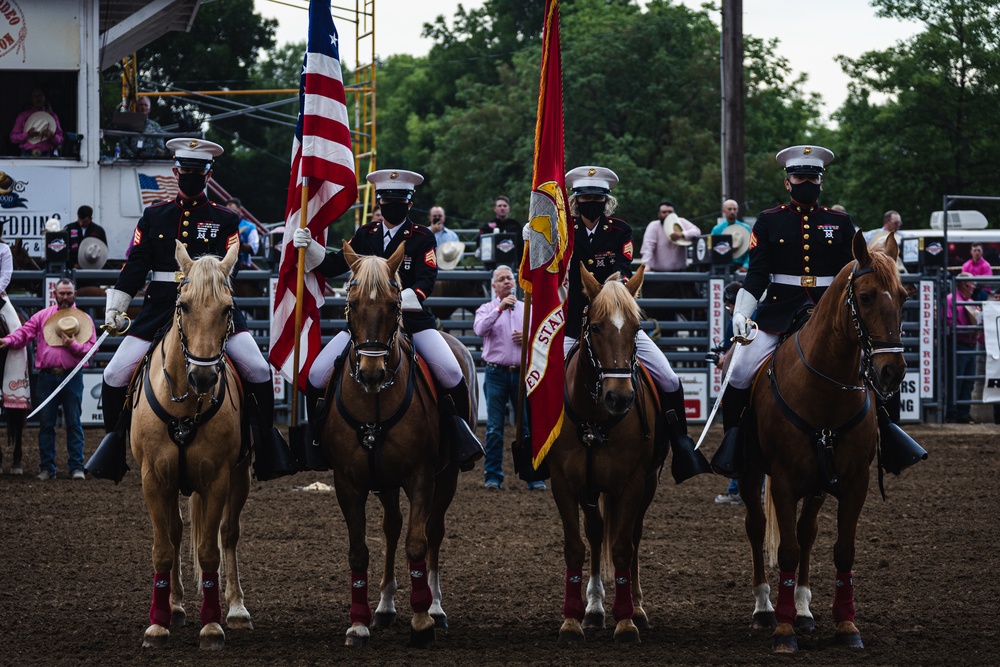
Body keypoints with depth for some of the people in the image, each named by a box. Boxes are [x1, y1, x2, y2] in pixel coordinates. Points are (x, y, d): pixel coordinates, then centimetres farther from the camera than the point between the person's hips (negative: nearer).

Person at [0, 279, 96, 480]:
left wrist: (73, 345, -16)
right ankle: (46, 468, 9)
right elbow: (25, 332, 0)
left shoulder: (84, 318, 8)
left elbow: (91, 348, 1)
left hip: (72, 378, -1)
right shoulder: (42, 316, 11)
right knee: (46, 423, 3)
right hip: (47, 377, 1)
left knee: (74, 423, 0)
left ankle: (76, 467, 4)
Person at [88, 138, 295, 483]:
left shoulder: (225, 219, 7)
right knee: (116, 375, -8)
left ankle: (267, 441, 0)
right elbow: (135, 264, 10)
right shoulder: (154, 216, 12)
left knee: (258, 370, -17)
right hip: (161, 306, 1)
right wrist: (115, 306, 2)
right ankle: (114, 441, 12)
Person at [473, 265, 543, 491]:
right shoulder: (487, 309, 7)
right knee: (494, 428, -1)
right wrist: (500, 308, -22)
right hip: (497, 374, -2)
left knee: (530, 426, -2)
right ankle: (493, 477, 4)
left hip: (522, 373, 2)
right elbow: (480, 329, -14)